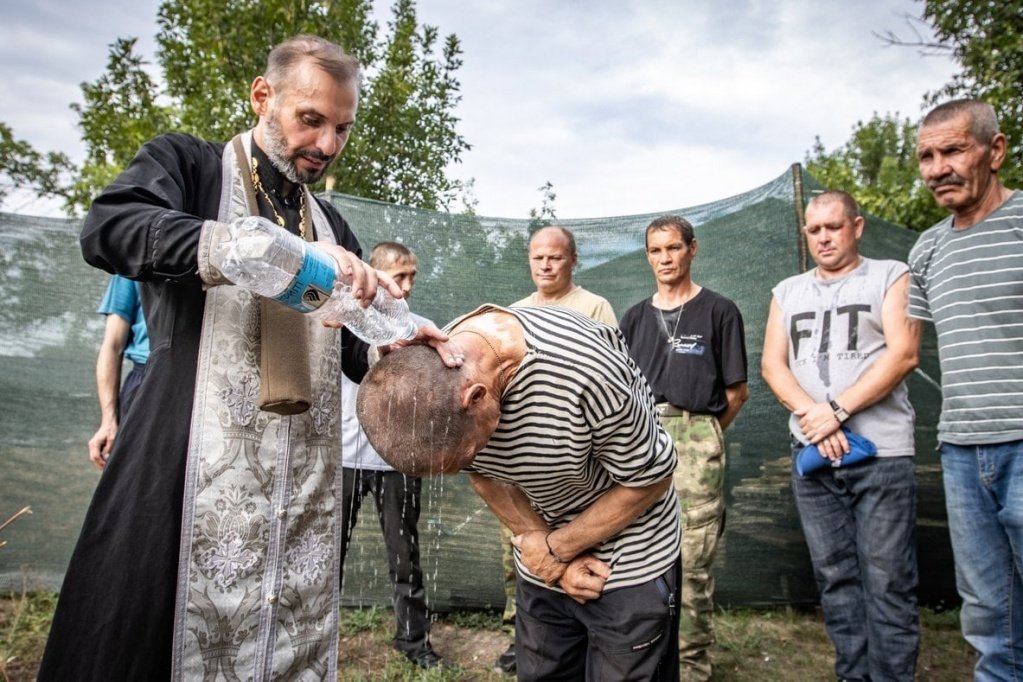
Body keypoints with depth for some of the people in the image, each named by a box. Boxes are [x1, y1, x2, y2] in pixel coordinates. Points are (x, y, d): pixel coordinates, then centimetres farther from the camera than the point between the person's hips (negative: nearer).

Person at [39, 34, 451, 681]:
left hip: (304, 491, 4)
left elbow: (354, 349, 18)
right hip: (190, 471, -4)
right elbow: (109, 229, -16)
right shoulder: (185, 164, 6)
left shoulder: (332, 226, 19)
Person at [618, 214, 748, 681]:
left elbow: (736, 391, 5)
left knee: (692, 563, -2)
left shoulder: (718, 311, 4)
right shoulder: (634, 317, 16)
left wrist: (701, 433, 8)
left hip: (694, 439, -4)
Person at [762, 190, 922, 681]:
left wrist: (838, 410, -13)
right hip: (811, 456, 4)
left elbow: (903, 354, -7)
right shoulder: (788, 292, 15)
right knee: (835, 577, 9)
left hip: (881, 453, -3)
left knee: (887, 581, -1)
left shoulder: (890, 276, 5)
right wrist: (811, 416, -9)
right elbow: (772, 364, 7)